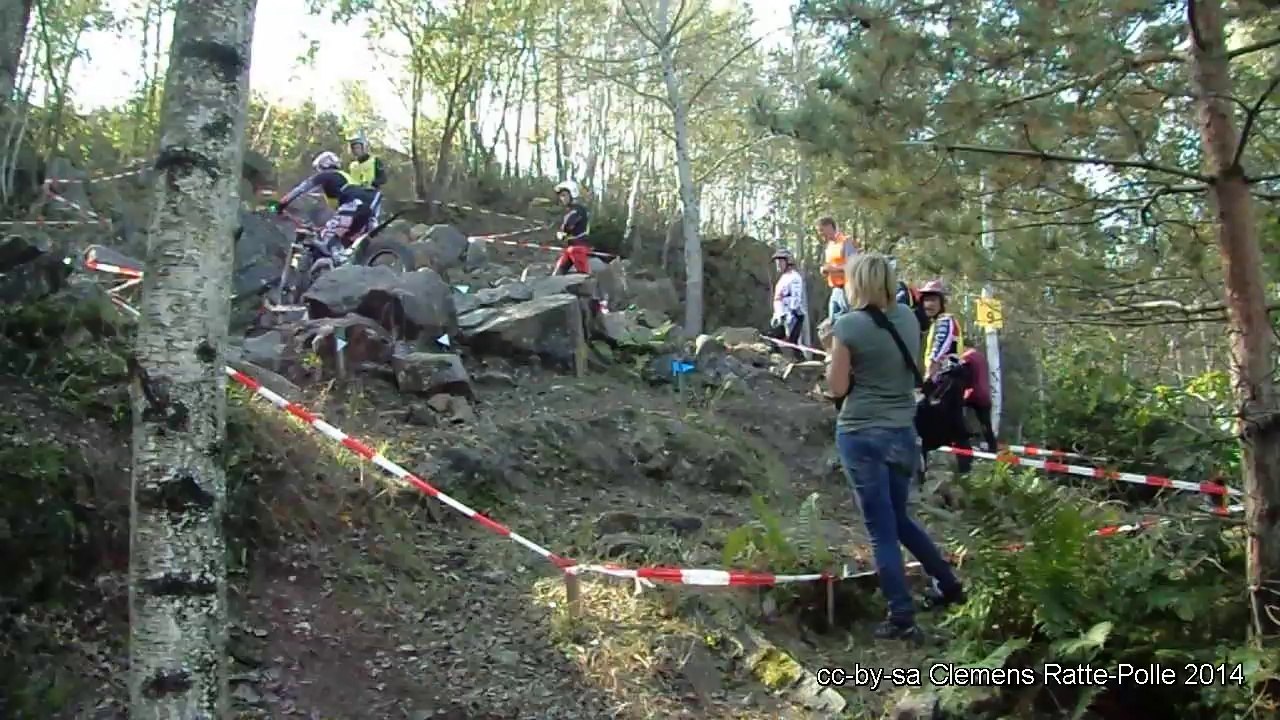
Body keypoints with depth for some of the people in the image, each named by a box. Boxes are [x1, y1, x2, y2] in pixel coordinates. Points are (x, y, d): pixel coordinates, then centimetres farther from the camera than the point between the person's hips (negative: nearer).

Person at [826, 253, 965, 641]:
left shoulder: (848, 325, -13)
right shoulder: (908, 319, 4)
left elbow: (837, 388, -8)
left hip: (861, 435, -6)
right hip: (902, 432, 6)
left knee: (881, 529, 2)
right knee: (899, 518, 24)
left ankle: (902, 618, 7)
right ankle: (949, 584, 30)